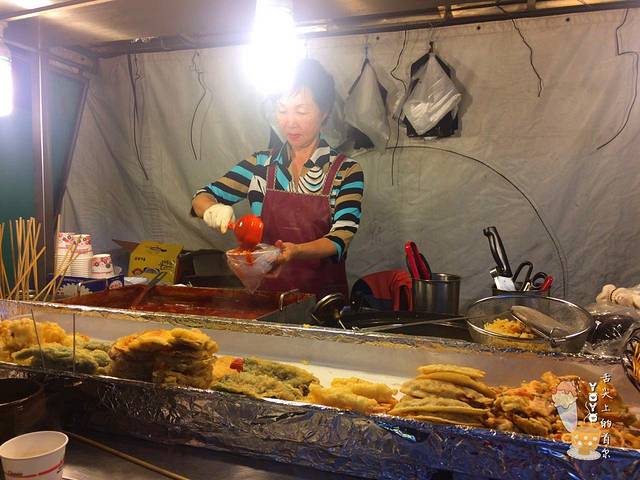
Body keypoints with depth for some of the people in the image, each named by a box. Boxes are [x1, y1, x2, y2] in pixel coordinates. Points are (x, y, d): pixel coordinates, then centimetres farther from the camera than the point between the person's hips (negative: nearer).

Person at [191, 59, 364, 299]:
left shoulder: (346, 171, -2)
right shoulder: (260, 165, 6)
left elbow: (341, 238, -11)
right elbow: (201, 199, 6)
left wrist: (296, 252, -29)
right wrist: (213, 209, -16)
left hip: (323, 297, -1)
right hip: (267, 292, 2)